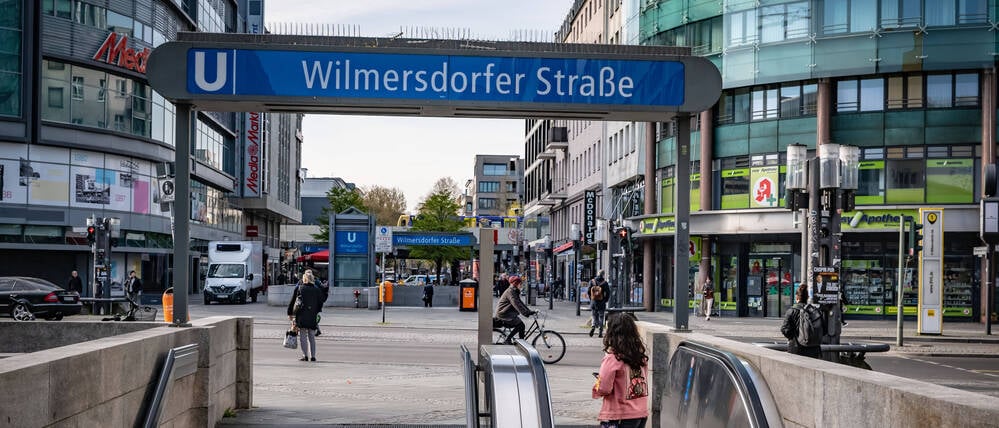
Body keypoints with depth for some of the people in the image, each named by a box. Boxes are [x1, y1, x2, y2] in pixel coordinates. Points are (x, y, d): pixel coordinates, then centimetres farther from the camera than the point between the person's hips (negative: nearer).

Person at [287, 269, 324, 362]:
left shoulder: (298, 288, -1)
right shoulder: (317, 289, 5)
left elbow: (292, 302, 2)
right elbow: (320, 303, 9)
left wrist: (290, 313, 12)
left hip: (301, 316, -2)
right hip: (313, 316, 2)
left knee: (303, 336, 1)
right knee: (312, 337, 11)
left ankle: (305, 355, -7)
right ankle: (313, 356, 7)